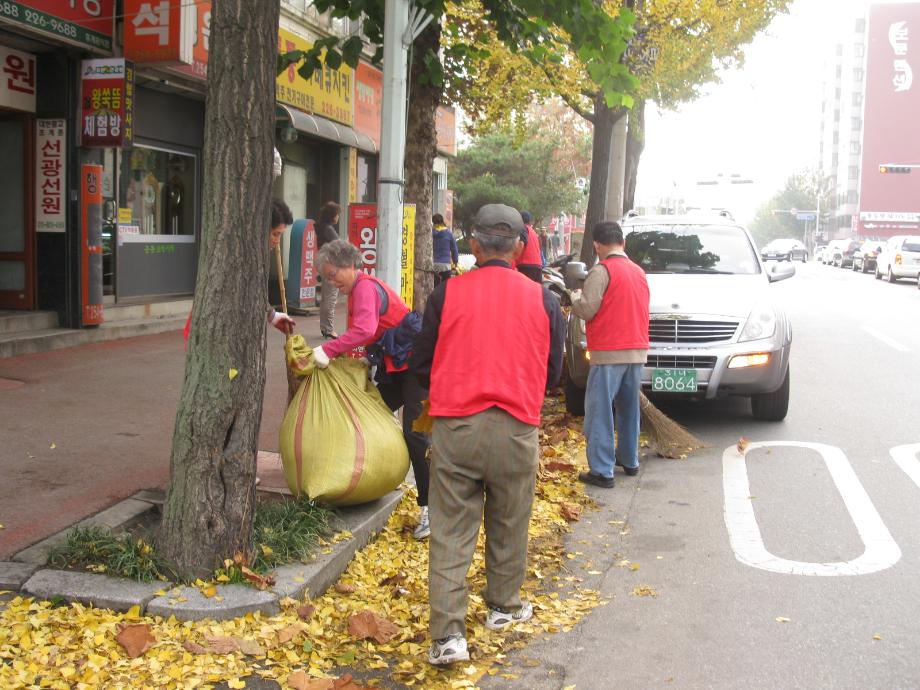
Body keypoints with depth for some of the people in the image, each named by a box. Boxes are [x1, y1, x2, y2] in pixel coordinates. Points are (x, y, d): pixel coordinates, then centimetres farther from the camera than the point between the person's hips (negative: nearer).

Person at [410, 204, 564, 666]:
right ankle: (504, 607, 36)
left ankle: (448, 633, 0)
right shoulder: (542, 300, 1)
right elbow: (552, 372, 11)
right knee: (509, 525, 19)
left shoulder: (447, 293, -3)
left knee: (450, 532, 4)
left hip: (455, 427, -1)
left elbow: (421, 364, 4)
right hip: (516, 430, 1)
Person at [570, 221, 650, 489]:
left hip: (609, 352, -8)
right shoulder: (639, 272, 13)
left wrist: (575, 296, 3)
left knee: (599, 411, -4)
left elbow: (586, 310, -16)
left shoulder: (602, 271, -12)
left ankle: (602, 471, -6)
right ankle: (629, 461, 30)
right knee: (629, 408, 19)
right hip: (637, 350, 8)